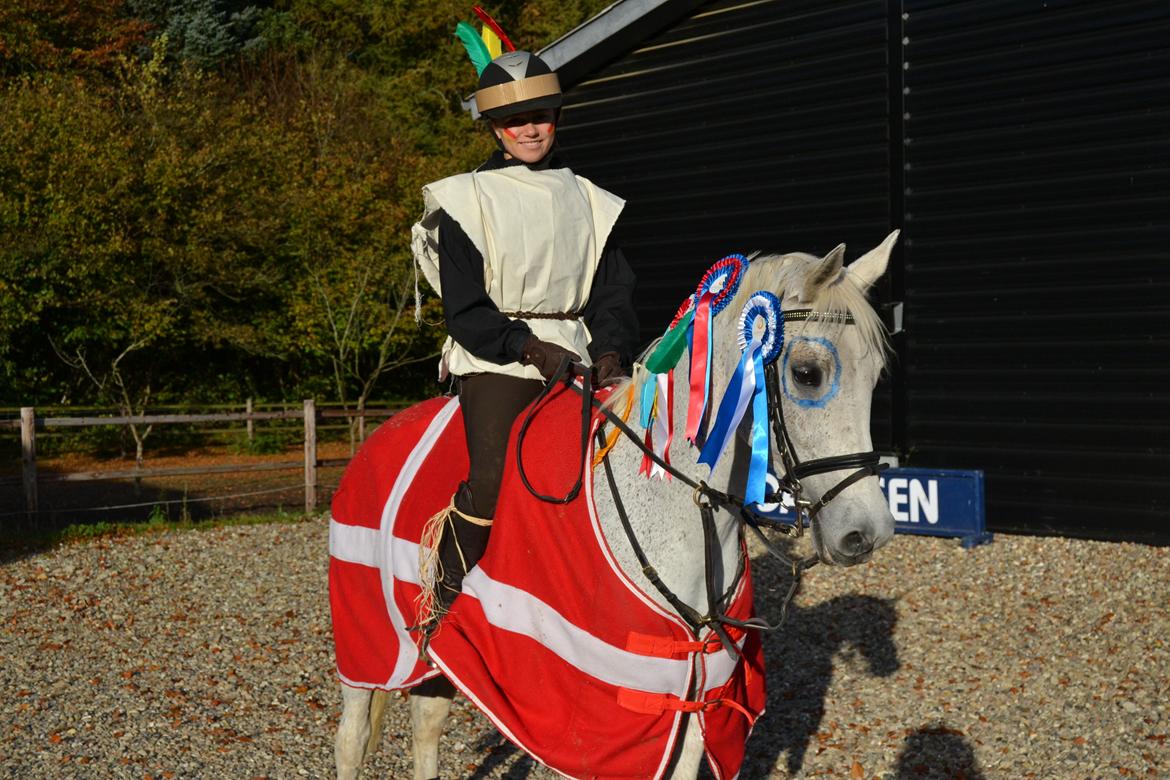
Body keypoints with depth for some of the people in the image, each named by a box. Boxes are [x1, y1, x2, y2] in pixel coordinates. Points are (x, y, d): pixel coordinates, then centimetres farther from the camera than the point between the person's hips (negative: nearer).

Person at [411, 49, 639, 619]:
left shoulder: (588, 201, 16)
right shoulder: (467, 200, 2)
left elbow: (612, 292, 12)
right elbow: (465, 310, -4)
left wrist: (611, 350, -8)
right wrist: (529, 346, -18)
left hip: (576, 357, 5)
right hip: (496, 359, -4)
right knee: (491, 479, -24)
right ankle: (440, 605, -8)